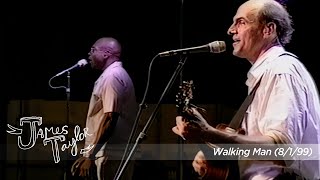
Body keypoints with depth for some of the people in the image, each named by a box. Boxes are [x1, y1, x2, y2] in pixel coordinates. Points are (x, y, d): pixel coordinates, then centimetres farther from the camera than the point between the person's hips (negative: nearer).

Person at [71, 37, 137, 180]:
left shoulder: (111, 76, -11)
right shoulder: (119, 74, 21)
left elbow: (110, 118, -20)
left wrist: (90, 155, -22)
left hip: (109, 154, -10)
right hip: (118, 153, 10)